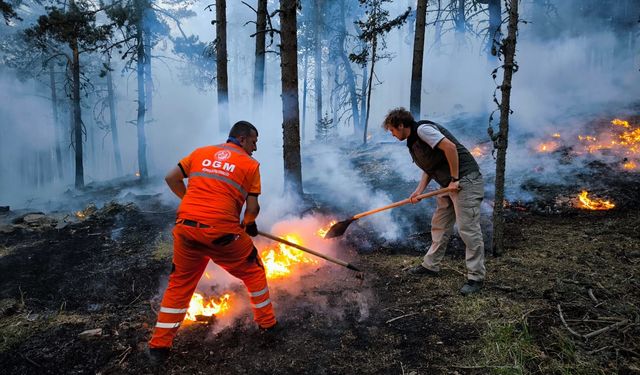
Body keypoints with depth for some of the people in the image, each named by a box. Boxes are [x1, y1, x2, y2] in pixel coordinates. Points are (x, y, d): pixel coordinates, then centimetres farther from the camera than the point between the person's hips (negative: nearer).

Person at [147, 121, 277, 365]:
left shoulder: (201, 153, 16)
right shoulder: (250, 164, 5)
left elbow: (171, 178, 15)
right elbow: (252, 208, 1)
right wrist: (249, 226, 22)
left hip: (186, 227, 4)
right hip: (221, 231, -4)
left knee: (179, 284, 20)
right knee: (253, 271, 20)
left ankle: (159, 346, 24)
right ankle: (267, 324, 31)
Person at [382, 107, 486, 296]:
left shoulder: (423, 129, -14)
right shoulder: (412, 141, 16)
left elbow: (450, 147, -24)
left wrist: (455, 179, -21)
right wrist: (419, 190, 6)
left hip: (465, 180, -11)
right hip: (449, 184, 11)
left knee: (468, 229, -8)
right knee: (439, 225, 16)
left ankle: (475, 277, 0)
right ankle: (430, 266, 28)